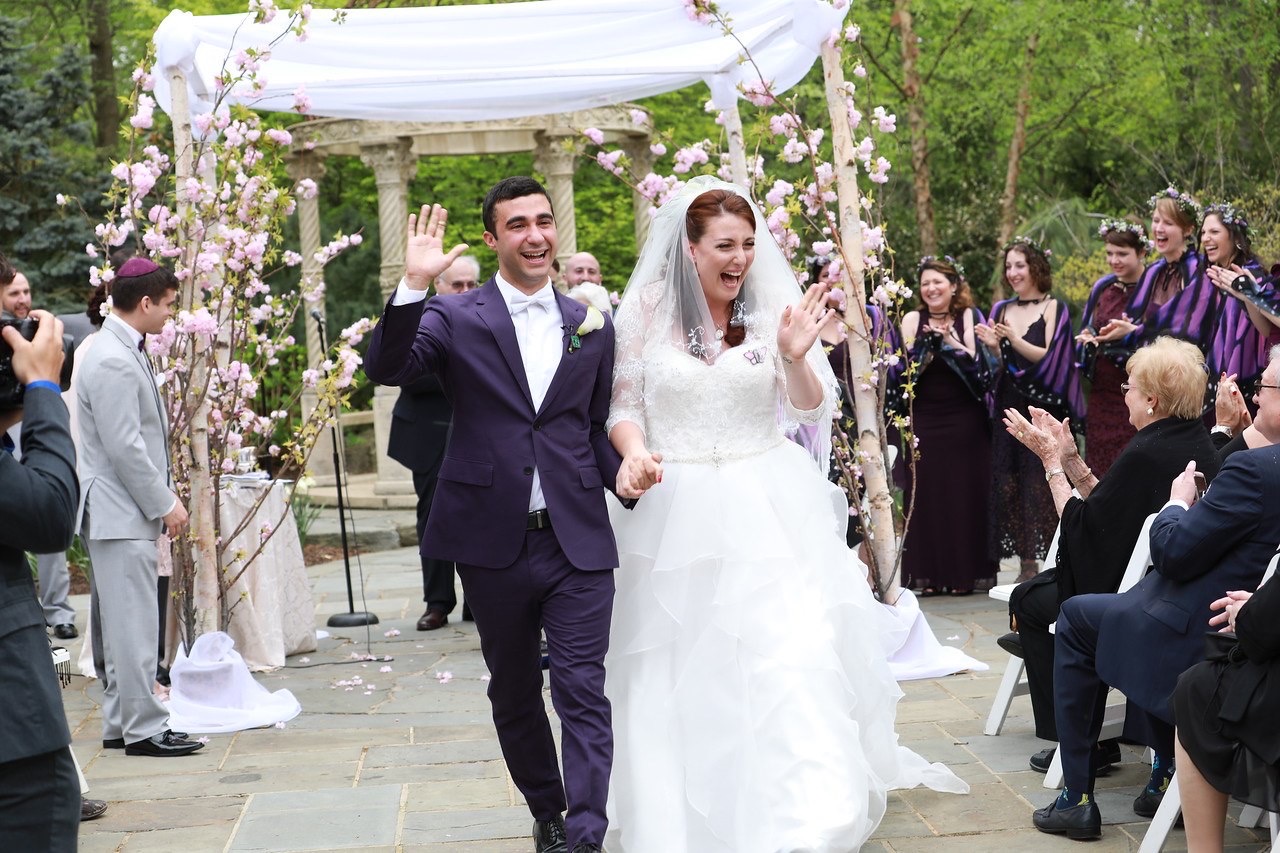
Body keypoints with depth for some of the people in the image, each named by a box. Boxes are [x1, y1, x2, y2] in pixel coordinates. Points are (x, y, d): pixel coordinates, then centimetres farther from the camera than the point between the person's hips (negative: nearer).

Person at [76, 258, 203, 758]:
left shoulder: (122, 351, 14)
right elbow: (124, 447, -21)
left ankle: (120, 724, 21)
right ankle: (143, 729, 0)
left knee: (118, 624, 14)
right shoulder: (113, 361, -18)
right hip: (122, 514, -11)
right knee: (133, 623, -6)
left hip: (118, 512, 11)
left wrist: (165, 494, 17)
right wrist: (165, 505, -13)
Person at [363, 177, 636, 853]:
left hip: (577, 543, 0)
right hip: (494, 544, 0)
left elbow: (597, 428, 14)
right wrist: (414, 284, -27)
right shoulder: (455, 318, -1)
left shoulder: (592, 327, 8)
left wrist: (626, 473, -6)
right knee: (514, 695, 16)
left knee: (583, 695, -7)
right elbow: (386, 368, -17)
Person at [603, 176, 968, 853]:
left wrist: (795, 357, -15)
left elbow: (812, 411, 3)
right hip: (678, 514, 0)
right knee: (680, 670, 8)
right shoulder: (649, 309, -1)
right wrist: (633, 453, -17)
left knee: (793, 657, -9)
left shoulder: (774, 305, 1)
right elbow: (625, 406, 3)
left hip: (770, 511, 0)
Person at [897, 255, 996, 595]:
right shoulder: (913, 320, 6)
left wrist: (949, 339, -15)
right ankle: (928, 573, 5)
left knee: (964, 492, 0)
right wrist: (927, 342, -18)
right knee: (925, 493, -1)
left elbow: (978, 361, -5)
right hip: (923, 418, 1)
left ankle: (965, 572, 8)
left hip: (964, 419, -1)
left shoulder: (969, 317, 4)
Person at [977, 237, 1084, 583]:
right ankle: (1027, 561, 6)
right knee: (1009, 482, 1)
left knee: (1042, 480, -8)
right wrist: (993, 347, -8)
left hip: (1045, 409, -5)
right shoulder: (1001, 310, 14)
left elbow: (1049, 356, -10)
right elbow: (999, 366, 12)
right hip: (1009, 408, 5)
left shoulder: (1055, 309, -1)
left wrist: (1016, 340, -23)